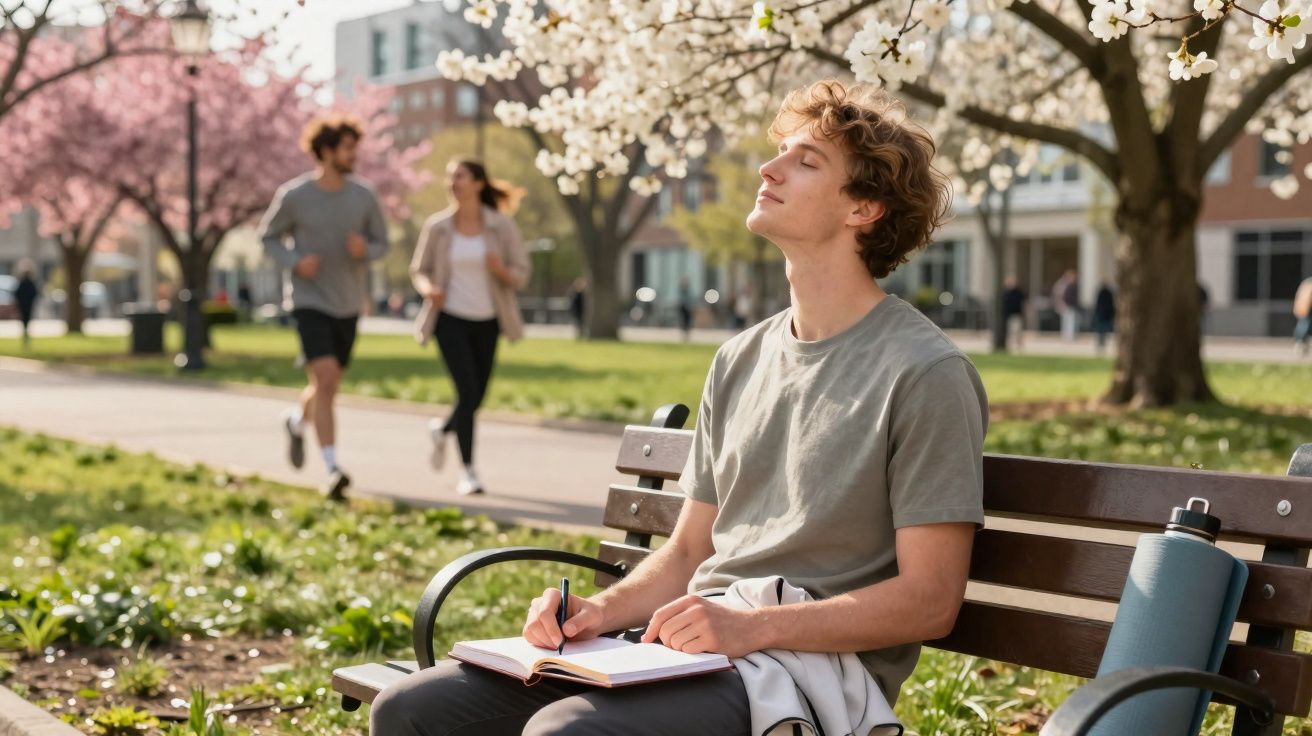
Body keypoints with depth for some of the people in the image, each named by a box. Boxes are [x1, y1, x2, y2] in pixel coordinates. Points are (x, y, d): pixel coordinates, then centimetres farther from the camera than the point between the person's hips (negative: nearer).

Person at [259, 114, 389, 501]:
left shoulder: (363, 195, -3)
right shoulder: (293, 195, -10)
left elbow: (381, 244, 6)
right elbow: (269, 237, 3)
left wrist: (364, 250, -18)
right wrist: (295, 262, -17)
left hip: (347, 304, 4)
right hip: (309, 301, -4)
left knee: (328, 386, 17)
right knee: (325, 381, -20)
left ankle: (297, 421, 51)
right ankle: (333, 470, -19)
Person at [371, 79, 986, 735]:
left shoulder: (926, 373, -7)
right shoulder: (739, 361, 17)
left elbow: (929, 600, -11)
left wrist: (750, 626, -19)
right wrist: (601, 611, 0)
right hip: (691, 651, 7)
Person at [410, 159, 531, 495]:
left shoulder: (502, 226, -5)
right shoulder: (437, 226, -4)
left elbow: (521, 275, -2)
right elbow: (419, 269, 7)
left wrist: (501, 270, -25)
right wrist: (428, 288, -15)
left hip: (487, 321, 2)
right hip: (451, 319, -2)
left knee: (477, 397, 11)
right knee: (468, 392, -15)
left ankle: (442, 430, 44)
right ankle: (468, 473, -3)